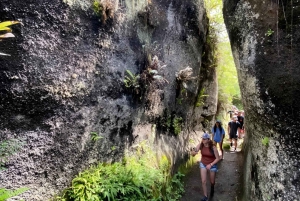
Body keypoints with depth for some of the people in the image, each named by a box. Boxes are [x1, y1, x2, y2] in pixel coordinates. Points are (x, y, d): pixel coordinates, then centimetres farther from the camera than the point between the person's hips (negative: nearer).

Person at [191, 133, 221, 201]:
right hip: (203, 164, 2)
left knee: (212, 181, 17)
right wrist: (194, 151, -40)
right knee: (203, 181, -2)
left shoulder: (213, 147, -26)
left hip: (212, 165, -2)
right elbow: (192, 154, -16)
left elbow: (218, 158, -17)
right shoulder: (200, 145, -19)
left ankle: (212, 188, 53)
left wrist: (210, 164, -25)